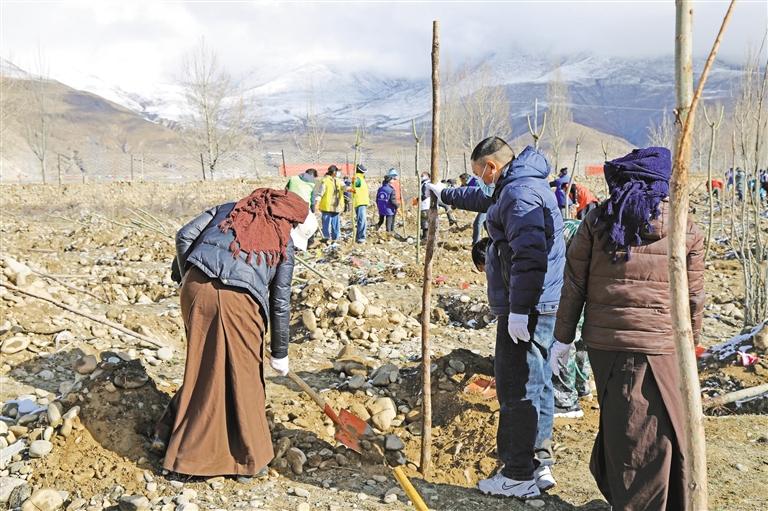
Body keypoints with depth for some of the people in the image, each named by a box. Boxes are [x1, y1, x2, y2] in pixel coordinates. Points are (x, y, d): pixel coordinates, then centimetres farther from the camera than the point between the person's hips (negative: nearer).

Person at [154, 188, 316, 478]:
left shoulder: (229, 210, 21)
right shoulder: (283, 246, 13)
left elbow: (184, 236, 11)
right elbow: (280, 305, 13)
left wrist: (188, 277, 20)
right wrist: (280, 354, 21)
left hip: (196, 288, 4)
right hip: (238, 302, -3)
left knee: (202, 367, 20)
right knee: (242, 378, 11)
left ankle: (169, 434, 29)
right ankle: (247, 458, 22)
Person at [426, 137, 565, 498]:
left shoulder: (520, 192, -17)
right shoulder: (515, 187, 17)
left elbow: (529, 254, -27)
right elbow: (484, 199, 40)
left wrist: (519, 310, -26)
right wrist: (444, 193, 51)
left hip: (526, 309, -11)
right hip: (540, 306, 11)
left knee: (517, 389, -4)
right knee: (537, 384, 15)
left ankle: (519, 477, 4)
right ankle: (539, 465, 25)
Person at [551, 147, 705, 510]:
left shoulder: (597, 220, 3)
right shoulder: (685, 229, 1)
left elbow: (573, 284, 4)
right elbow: (693, 298, 4)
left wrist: (562, 339, 10)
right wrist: (689, 344, 17)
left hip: (602, 342, 3)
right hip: (657, 346, -3)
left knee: (617, 426, 17)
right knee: (651, 438, 6)